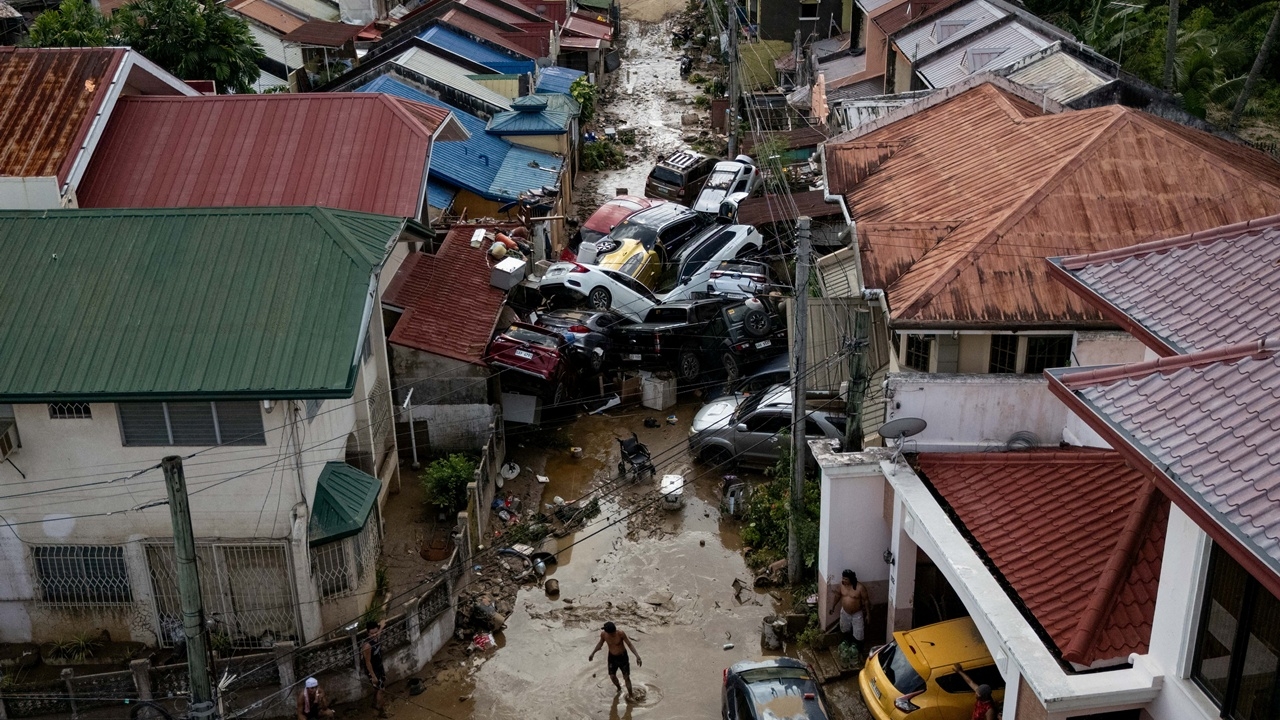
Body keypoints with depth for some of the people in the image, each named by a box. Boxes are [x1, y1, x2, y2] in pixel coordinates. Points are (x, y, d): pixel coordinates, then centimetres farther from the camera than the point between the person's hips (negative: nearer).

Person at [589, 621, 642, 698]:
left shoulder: (621, 633, -33)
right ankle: (619, 688, 46)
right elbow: (600, 643, 0)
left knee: (626, 677, 2)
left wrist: (637, 656, -32)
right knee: (612, 676, 14)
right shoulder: (603, 634, -23)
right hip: (612, 657, 3)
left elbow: (630, 644, -22)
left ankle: (630, 696, 24)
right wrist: (593, 653, 3)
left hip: (623, 657, -3)